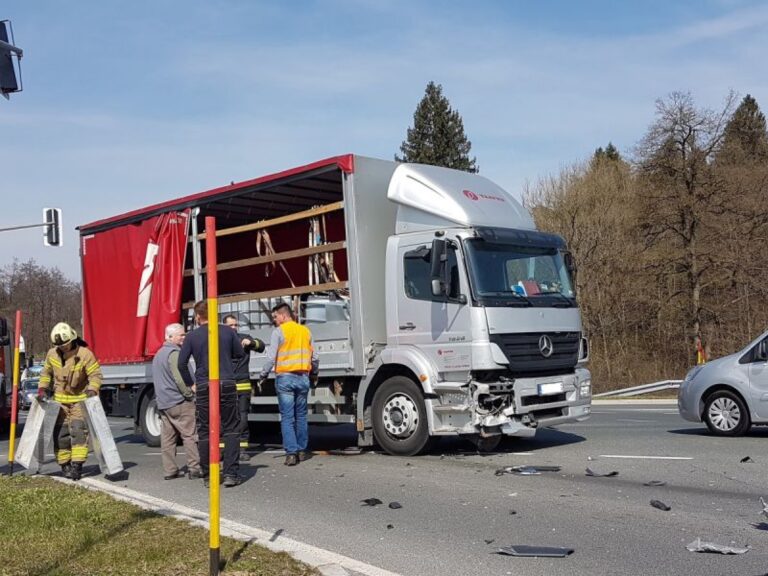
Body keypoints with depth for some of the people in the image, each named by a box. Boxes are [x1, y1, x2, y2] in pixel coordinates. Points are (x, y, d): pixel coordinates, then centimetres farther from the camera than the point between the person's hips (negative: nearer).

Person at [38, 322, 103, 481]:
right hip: (59, 400, 4)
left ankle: (77, 464, -13)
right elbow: (46, 372, 15)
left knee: (78, 430, -14)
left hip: (80, 399, -4)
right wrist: (42, 388, 4)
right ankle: (64, 464, 13)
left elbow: (95, 375, -13)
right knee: (60, 432, 4)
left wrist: (92, 390, -28)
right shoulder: (52, 354, -1)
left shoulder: (85, 354, -16)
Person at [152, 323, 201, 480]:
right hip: (179, 402, -9)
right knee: (190, 435, -6)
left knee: (167, 437, 8)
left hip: (163, 402, 9)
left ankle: (170, 470, 9)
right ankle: (194, 468, -8)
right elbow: (179, 379, -20)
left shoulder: (158, 354, 20)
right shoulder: (174, 353, -12)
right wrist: (190, 394, -12)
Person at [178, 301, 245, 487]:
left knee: (205, 432, 9)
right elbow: (240, 354, 13)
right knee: (231, 429, 6)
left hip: (204, 387, 0)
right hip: (227, 384, 1)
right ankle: (231, 473, -1)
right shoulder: (227, 332, 3)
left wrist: (190, 383, 13)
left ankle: (208, 476, 12)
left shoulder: (192, 336, 0)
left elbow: (182, 363, -1)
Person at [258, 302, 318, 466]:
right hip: (303, 377, 4)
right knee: (301, 416, 13)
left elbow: (271, 357, -9)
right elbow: (314, 357, 13)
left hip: (285, 377, -4)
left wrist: (263, 374, 4)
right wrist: (313, 374, 27)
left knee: (287, 417, -2)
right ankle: (302, 451, 17)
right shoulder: (305, 331, 10)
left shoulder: (279, 331, -5)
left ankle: (291, 453, -7)